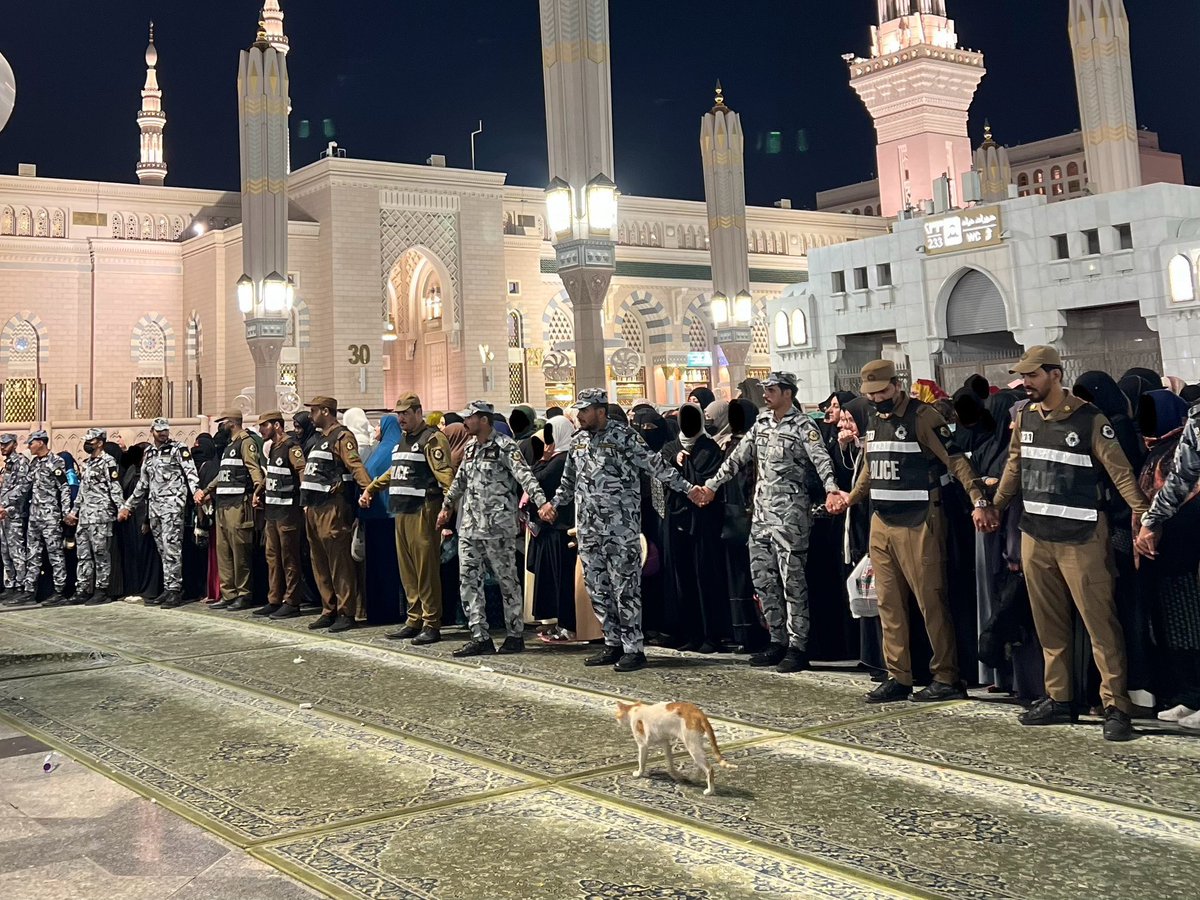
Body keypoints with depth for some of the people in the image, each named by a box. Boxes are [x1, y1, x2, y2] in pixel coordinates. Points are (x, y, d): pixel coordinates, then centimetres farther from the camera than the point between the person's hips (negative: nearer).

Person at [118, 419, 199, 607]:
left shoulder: (178, 449, 0)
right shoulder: (148, 453, 19)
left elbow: (190, 472, -12)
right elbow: (142, 484, 25)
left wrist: (196, 492, -29)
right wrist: (128, 505, 24)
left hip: (173, 504, -6)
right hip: (154, 505, 6)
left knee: (171, 547, -11)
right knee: (163, 549, 7)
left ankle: (174, 590, -9)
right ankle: (168, 590, 10)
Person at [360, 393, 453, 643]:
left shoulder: (432, 438, -8)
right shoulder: (402, 440, 21)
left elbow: (445, 473, -19)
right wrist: (370, 489, 31)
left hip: (423, 510, -9)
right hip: (402, 510, 9)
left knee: (426, 568, -7)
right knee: (407, 569, 11)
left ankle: (432, 625, -2)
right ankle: (415, 620, 19)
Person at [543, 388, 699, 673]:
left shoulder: (624, 436, -7)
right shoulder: (578, 441, 13)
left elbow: (655, 465, -10)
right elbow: (569, 480, 26)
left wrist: (687, 488, -15)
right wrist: (554, 505, 32)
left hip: (621, 528, -7)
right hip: (588, 529, 7)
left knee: (626, 588, -5)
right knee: (598, 590, 10)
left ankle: (634, 648, 0)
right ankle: (613, 644, 19)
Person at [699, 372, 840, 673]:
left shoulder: (803, 426, -7)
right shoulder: (762, 423, 13)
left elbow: (821, 459, -21)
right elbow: (738, 457, 20)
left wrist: (831, 488, -39)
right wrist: (712, 484, 22)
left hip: (790, 514, -7)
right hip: (761, 512, 8)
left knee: (792, 580, -4)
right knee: (762, 577, 9)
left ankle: (797, 647, 2)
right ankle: (778, 641, 19)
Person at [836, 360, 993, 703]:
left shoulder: (922, 417, -9)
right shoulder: (873, 421, 14)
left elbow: (956, 460, -15)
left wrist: (979, 500, -25)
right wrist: (850, 498, 17)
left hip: (918, 523, -7)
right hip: (881, 522, 8)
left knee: (931, 601, -3)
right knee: (889, 603, 9)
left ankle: (946, 678, 6)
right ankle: (898, 677, 17)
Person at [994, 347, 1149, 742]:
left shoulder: (1089, 419, -9)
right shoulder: (1025, 417, 8)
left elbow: (1120, 472, -12)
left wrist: (1144, 517, -20)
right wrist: (994, 507, 22)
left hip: (1081, 537, -6)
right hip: (1035, 535, 6)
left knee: (1100, 623, -5)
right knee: (1049, 624, 12)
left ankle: (1116, 706, 0)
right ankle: (1058, 699, 22)